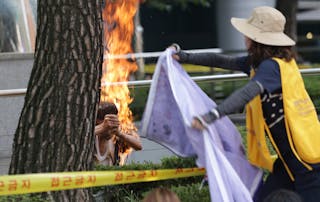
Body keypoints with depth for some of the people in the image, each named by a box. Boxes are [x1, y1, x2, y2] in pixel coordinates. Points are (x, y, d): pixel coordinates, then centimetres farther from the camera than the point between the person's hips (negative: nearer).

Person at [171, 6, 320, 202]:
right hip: (291, 156, 10)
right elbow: (223, 61, 18)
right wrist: (185, 57, 20)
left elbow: (247, 94, -33)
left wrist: (212, 116, -41)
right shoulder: (259, 62, 12)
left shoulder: (272, 66, -17)